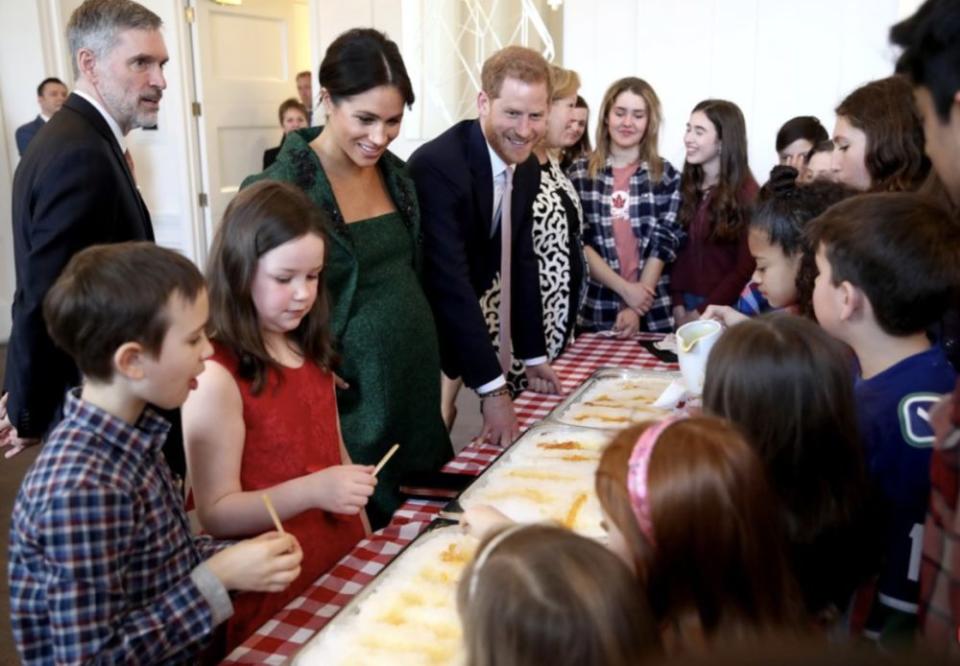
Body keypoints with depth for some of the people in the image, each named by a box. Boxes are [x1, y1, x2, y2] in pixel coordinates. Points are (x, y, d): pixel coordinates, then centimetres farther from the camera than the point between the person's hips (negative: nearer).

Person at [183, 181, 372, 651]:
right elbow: (215, 514, -19)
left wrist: (366, 538, 12)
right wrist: (313, 491, -31)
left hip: (342, 564, 7)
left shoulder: (310, 350, 2)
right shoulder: (216, 376, -20)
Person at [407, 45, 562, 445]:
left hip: (469, 323, 7)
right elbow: (450, 282, -31)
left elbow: (521, 262, 6)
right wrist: (492, 389, -31)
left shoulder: (527, 168, -2)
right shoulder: (437, 165, -27)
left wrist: (533, 356, 7)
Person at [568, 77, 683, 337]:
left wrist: (636, 309, -11)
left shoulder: (667, 176, 3)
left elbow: (663, 245, -2)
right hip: (594, 310, 0)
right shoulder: (580, 173, 1)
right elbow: (578, 242, -3)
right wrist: (625, 288, -12)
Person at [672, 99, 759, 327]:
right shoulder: (687, 186, 5)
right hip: (686, 302, 4)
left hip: (723, 308, -4)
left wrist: (701, 312, -12)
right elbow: (678, 250, 3)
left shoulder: (747, 193, -9)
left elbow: (747, 268, -12)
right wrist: (678, 304, -8)